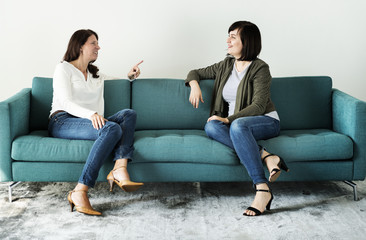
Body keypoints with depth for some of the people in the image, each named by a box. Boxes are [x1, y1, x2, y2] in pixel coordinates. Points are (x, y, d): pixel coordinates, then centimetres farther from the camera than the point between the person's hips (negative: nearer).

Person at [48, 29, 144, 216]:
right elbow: (66, 103, -9)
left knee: (129, 114, -17)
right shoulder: (64, 68, 5)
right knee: (112, 129, -33)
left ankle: (119, 169, -40)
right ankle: (79, 193, -40)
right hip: (62, 122, -7)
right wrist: (91, 114, -28)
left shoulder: (96, 73, 27)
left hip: (87, 122, 7)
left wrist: (130, 76, 16)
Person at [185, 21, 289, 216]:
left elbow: (258, 106, -17)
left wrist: (229, 119, -26)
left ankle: (262, 189, -48)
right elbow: (196, 73, 24)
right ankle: (266, 157, -38)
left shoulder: (260, 68, -7)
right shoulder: (226, 66, 12)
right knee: (211, 127, -30)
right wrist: (194, 84, 0)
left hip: (266, 122, -5)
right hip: (233, 123, 5)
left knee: (237, 126, -41)